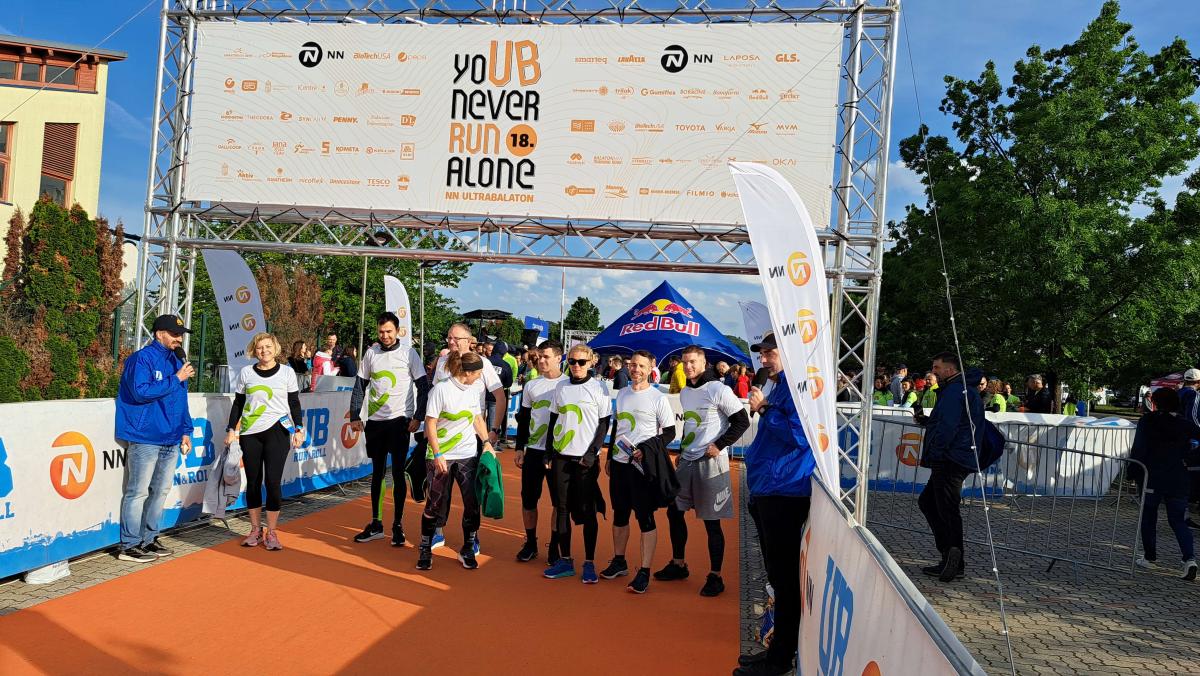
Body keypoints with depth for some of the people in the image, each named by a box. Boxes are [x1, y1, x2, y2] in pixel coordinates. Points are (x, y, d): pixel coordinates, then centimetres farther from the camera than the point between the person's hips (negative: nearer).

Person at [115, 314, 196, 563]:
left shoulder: (176, 361, 15)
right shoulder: (142, 358, -8)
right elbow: (141, 392, -21)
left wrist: (185, 431, 14)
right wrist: (176, 379, -17)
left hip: (171, 439, 8)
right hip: (145, 438, -8)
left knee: (160, 490, 13)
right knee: (138, 492, -3)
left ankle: (149, 539, 23)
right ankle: (129, 545, 5)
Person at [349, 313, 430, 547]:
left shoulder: (408, 353, -5)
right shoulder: (371, 353, 5)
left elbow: (423, 387, -4)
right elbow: (360, 386, 10)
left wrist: (418, 417, -10)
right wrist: (355, 416, 4)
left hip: (399, 420, -4)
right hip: (375, 421, 4)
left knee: (398, 473, 0)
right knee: (377, 473, 11)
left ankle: (398, 526, 9)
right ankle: (376, 524, 20)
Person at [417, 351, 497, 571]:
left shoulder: (474, 389, 5)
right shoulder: (441, 389, -12)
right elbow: (430, 424, -11)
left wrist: (486, 442, 3)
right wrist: (437, 455, -15)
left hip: (468, 455, 5)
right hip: (441, 457, -5)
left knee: (473, 503, 1)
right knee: (436, 504, 3)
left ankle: (467, 550, 16)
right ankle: (425, 549, 20)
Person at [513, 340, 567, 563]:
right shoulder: (531, 385, 8)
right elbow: (523, 419, 13)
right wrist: (519, 448, 7)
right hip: (533, 450, 4)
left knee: (559, 501, 3)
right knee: (528, 499, 7)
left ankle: (555, 546, 16)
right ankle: (530, 544, 21)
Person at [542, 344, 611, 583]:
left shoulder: (598, 388, -3)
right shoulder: (561, 388, 8)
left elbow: (604, 423, -3)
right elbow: (553, 420, 14)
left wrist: (591, 454, -10)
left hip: (586, 458, -4)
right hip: (561, 456, 4)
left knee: (588, 511, 0)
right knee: (562, 508, 6)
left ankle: (589, 563, 9)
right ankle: (565, 561, 16)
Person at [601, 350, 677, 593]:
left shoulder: (658, 398, -8)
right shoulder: (622, 393, 11)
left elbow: (670, 433, -7)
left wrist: (645, 450, -18)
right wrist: (609, 457, 20)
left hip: (642, 465, -6)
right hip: (619, 463, 6)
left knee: (645, 517, -3)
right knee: (619, 514, 15)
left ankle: (644, 572, 2)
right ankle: (619, 562, 30)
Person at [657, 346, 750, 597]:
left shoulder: (718, 390, -12)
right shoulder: (684, 393, 12)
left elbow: (742, 421, -12)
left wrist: (719, 446, -16)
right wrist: (682, 451, 17)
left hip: (711, 463, -8)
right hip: (686, 461, 8)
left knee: (712, 522, -2)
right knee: (674, 512, 13)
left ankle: (715, 577, 10)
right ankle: (678, 565, 29)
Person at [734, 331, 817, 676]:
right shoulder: (781, 387, 17)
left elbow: (800, 434, -25)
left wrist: (764, 409, -18)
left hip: (784, 493, -11)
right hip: (769, 492, 11)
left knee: (783, 576, -1)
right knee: (778, 573, 17)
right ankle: (779, 648, 28)